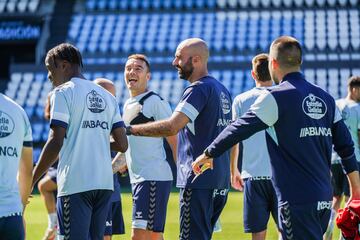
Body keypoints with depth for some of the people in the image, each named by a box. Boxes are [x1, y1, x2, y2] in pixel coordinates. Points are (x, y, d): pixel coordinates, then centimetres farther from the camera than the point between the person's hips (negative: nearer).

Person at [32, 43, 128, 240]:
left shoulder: (63, 93, -4)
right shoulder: (107, 96, 15)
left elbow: (56, 142, -13)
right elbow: (122, 145, 11)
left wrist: (29, 181, -9)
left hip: (75, 184, -7)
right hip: (105, 183, 7)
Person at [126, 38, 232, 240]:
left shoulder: (199, 90, -13)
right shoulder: (223, 91, 17)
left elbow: (171, 127, -24)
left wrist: (130, 129, -19)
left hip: (199, 181, -9)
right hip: (221, 182, 9)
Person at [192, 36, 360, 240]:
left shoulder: (276, 98, -9)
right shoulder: (325, 98, 11)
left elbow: (241, 129, -9)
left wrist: (209, 154, 3)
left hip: (298, 200, -7)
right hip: (324, 199, 7)